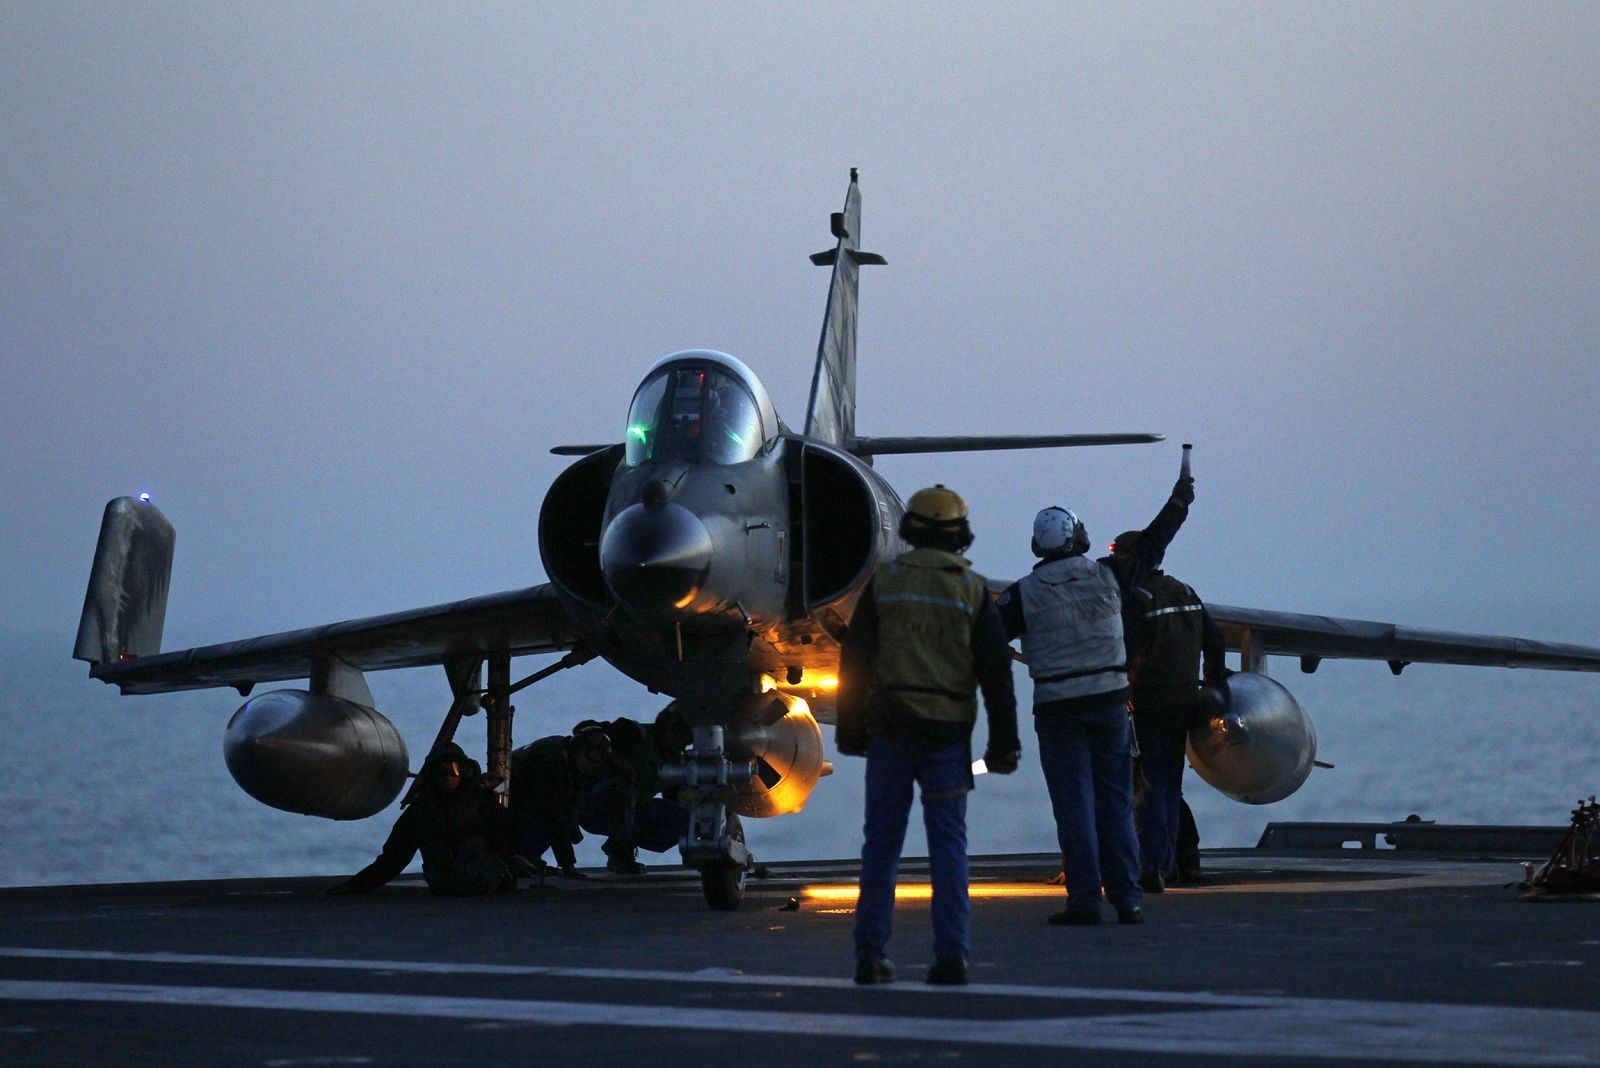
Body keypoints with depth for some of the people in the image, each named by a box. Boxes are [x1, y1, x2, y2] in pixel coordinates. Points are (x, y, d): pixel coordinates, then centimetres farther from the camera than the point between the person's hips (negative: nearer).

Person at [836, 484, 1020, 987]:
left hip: (890, 727, 0)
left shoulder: (884, 581, 3)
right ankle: (951, 954, -3)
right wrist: (1004, 741, 4)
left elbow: (854, 658, 3)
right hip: (949, 732, 0)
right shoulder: (972, 588, 2)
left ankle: (871, 953, 4)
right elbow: (995, 669, 1)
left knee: (882, 841, 6)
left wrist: (850, 728, 9)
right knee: (948, 842, 3)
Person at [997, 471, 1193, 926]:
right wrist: (1178, 504, 32)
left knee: (1074, 804, 0)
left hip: (1058, 708, -3)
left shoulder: (1025, 593, -6)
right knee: (1115, 802, 8)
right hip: (1110, 700, 3)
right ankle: (1127, 898, 6)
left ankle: (1084, 901, -3)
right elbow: (1149, 548, 18)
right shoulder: (1106, 575, 2)